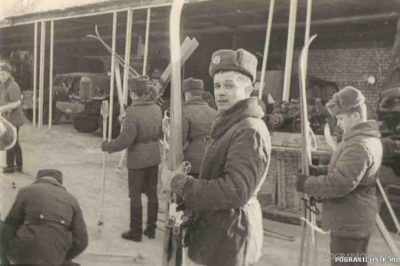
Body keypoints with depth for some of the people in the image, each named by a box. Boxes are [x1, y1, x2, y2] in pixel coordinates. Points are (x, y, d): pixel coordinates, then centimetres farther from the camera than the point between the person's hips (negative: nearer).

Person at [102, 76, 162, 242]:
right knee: (152, 193, 15)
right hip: (154, 157, 6)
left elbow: (125, 140, -21)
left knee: (136, 195, 6)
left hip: (137, 159, -6)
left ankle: (136, 232, 15)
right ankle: (151, 228, 25)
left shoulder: (133, 113, -21)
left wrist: (107, 146, -6)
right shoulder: (157, 109, -1)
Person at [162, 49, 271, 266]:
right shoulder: (230, 124, 13)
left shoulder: (249, 131, -21)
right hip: (220, 229, 10)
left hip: (229, 235, -10)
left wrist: (178, 182, -23)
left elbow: (235, 191, -29)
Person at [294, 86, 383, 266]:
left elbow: (339, 184, -29)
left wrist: (306, 184, -17)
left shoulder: (359, 145, -24)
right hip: (356, 221, 11)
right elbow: (343, 170, 17)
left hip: (348, 223, -11)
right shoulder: (368, 139, 10)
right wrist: (317, 170, 3)